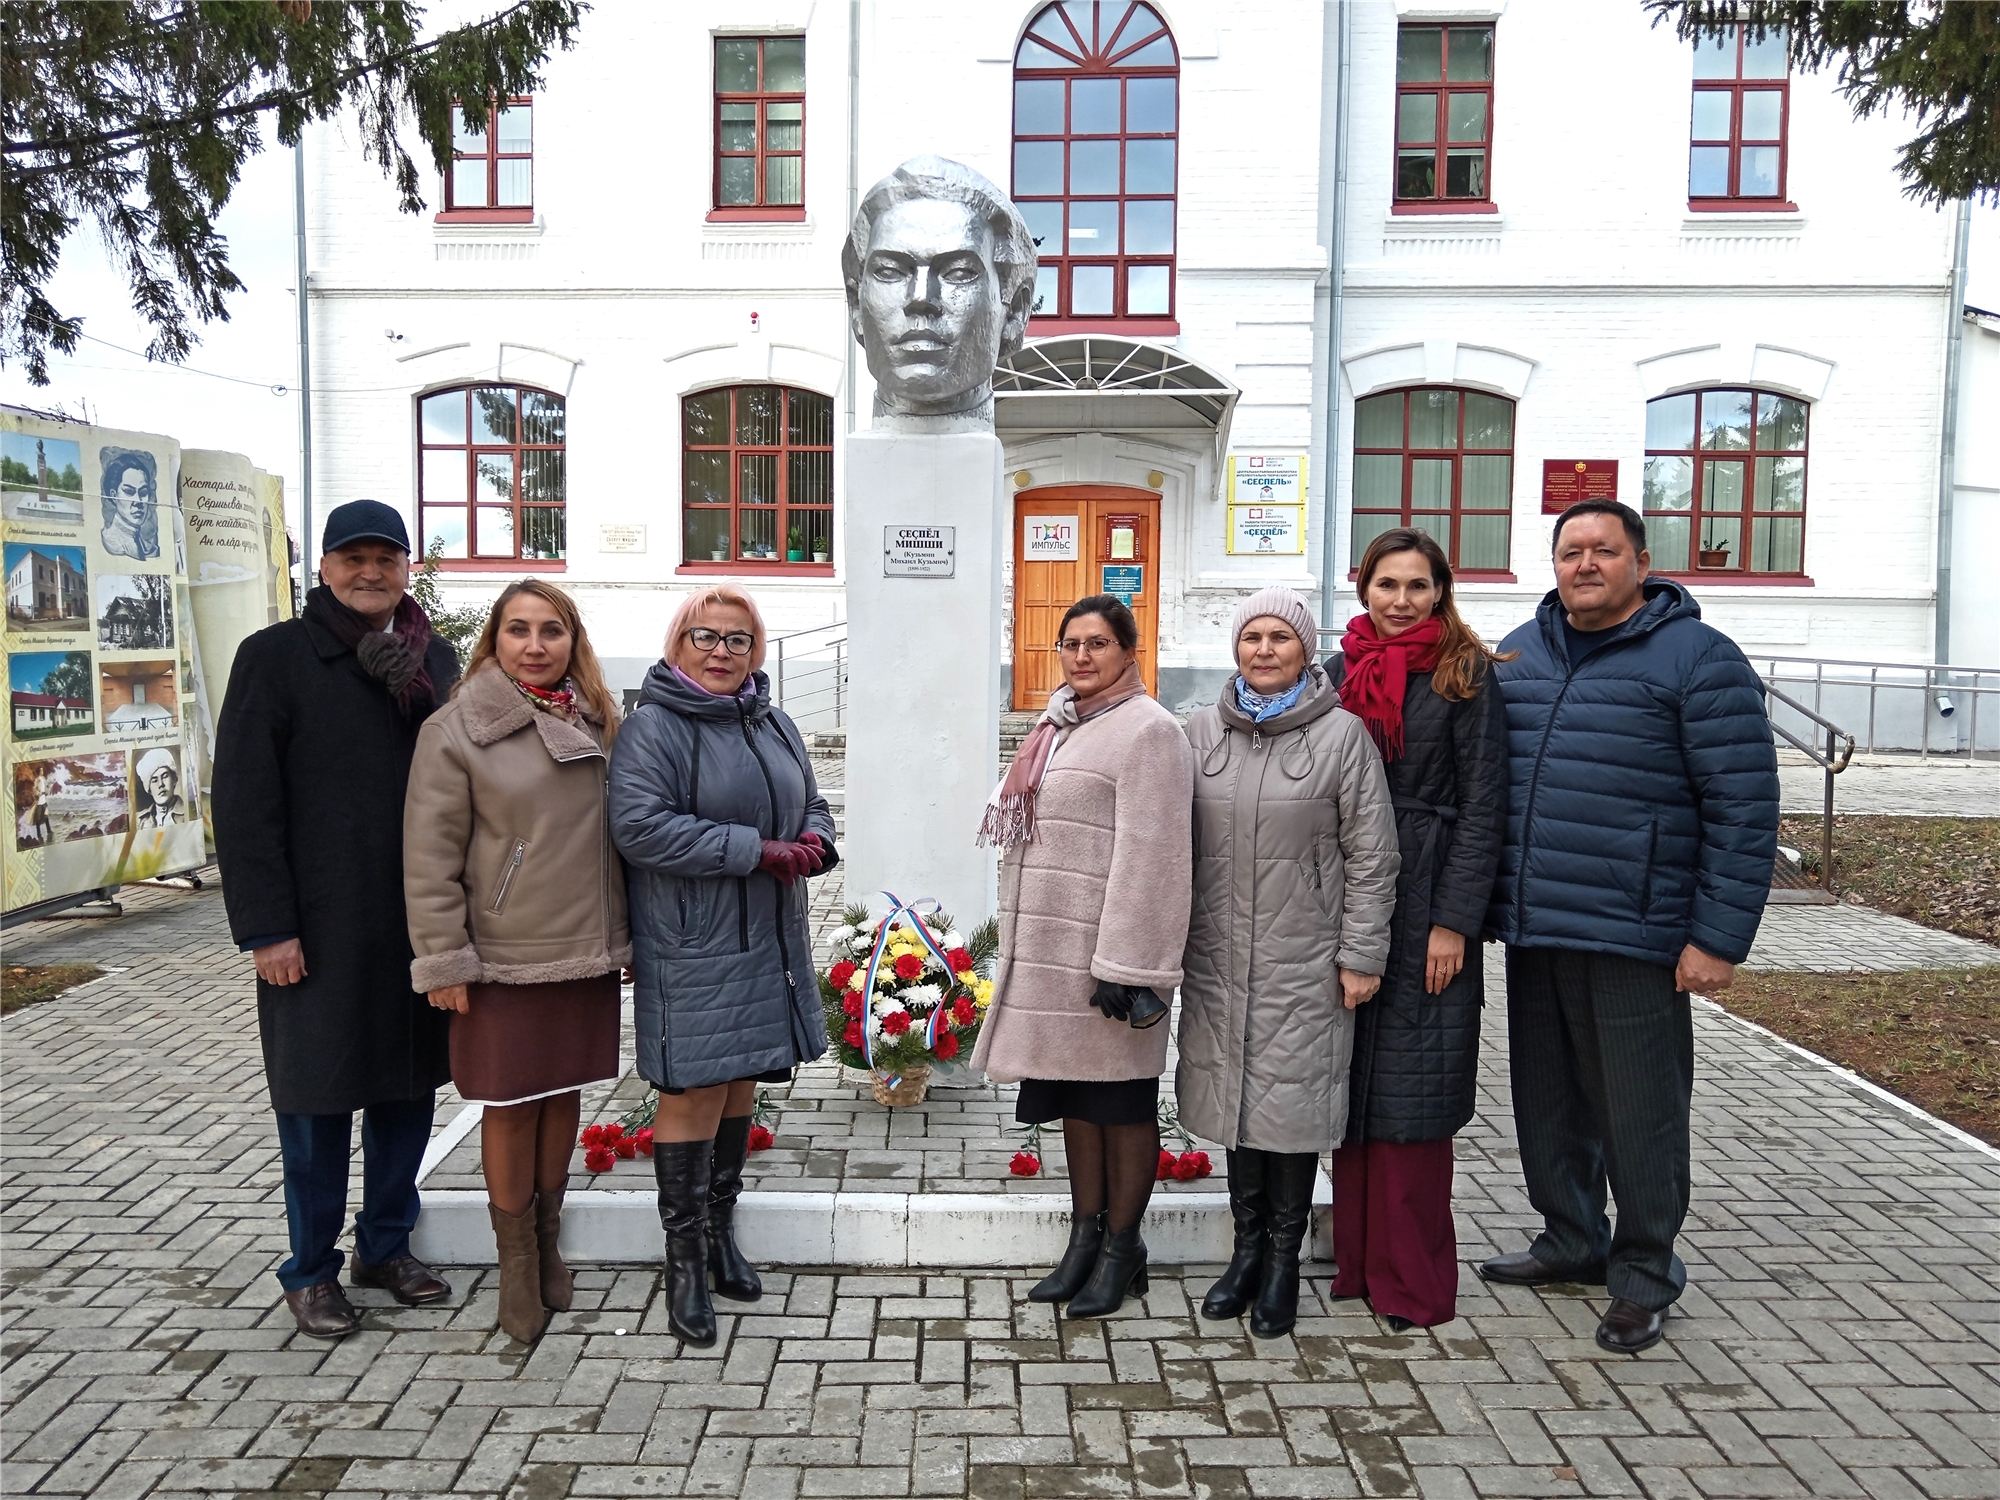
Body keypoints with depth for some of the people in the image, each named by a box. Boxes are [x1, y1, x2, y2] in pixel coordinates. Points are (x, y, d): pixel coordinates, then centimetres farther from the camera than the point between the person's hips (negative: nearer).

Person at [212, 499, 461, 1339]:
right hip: (319, 926, -4)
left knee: (410, 1084, 13)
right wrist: (264, 925, -12)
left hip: (421, 922, 4)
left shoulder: (435, 660, 9)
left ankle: (386, 1245, 30)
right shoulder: (275, 657, -4)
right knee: (318, 1097, 6)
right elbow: (243, 802, -8)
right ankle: (310, 1270, 22)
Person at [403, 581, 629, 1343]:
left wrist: (631, 935, 12)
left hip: (588, 951, 5)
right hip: (505, 957, -4)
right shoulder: (457, 729, -8)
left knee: (564, 1094, 14)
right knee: (511, 1104, 5)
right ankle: (516, 1257, 22)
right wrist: (443, 960, -12)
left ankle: (549, 1237, 32)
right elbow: (429, 856, -9)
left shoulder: (598, 724, 8)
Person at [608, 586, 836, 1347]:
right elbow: (639, 826, -21)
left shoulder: (774, 725, 13)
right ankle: (685, 1263, 11)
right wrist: (756, 851, -22)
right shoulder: (652, 727, -10)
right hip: (691, 950, -7)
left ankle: (720, 1233, 32)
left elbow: (812, 807, 21)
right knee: (694, 1095, -3)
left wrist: (814, 842, -4)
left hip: (768, 943, 7)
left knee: (740, 1088, 16)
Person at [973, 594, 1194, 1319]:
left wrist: (1126, 967, -23)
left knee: (1121, 1099, 4)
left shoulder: (1147, 730, -12)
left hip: (1106, 951, -9)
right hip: (1051, 949, 9)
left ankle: (1122, 1247, 17)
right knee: (1073, 1095, 15)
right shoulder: (1062, 725, 16)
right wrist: (1023, 948, 21)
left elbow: (1147, 858, -19)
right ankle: (1085, 1236, 27)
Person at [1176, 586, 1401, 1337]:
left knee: (1293, 1099, 3)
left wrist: (1361, 954, -7)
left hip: (1305, 959, -3)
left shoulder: (1342, 734, -5)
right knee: (1235, 1096, 11)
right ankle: (1247, 1249, 27)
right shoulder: (1202, 731, 6)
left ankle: (1284, 1261, 20)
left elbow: (1371, 855, -4)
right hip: (1218, 957, 4)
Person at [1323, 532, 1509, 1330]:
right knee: (1351, 1083, 10)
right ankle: (1355, 1259, 23)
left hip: (1425, 907, -4)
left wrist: (1454, 922, -13)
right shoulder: (1340, 672, 11)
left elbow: (1482, 806, -7)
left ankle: (1412, 1283, 13)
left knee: (1411, 1092, 0)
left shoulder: (1466, 674, -3)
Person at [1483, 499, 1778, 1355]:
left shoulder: (1697, 658, -6)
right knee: (1548, 1099, 17)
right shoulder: (1517, 656, 12)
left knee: (1639, 1113, 6)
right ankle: (1570, 1241, 36)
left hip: (1634, 939, -6)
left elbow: (1744, 808, -10)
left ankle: (1643, 1271, 24)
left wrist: (1718, 937, -13)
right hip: (1531, 932, 6)